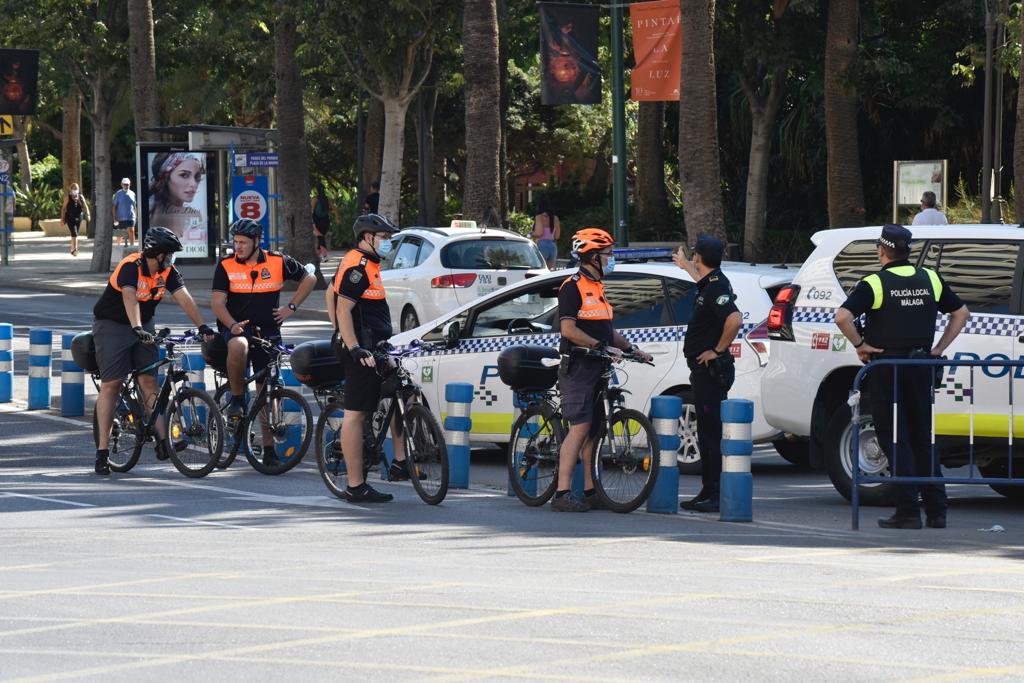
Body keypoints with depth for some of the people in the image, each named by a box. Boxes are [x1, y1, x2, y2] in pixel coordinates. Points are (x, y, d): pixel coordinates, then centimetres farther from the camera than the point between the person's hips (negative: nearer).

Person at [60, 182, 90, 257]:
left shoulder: (81, 197, 7)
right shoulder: (68, 197, -3)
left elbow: (85, 206, 4)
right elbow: (64, 208, -2)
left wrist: (88, 215, -12)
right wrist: (62, 218, -6)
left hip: (78, 218, 4)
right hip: (70, 218, -4)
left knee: (75, 234, 13)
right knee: (74, 234, -17)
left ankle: (72, 249, 26)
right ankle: (75, 249, -21)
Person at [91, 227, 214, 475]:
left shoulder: (168, 271, -7)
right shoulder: (130, 267, -26)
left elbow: (184, 298, -17)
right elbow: (129, 297, -42)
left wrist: (202, 326, -29)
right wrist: (137, 328, -57)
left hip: (143, 326, 5)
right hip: (112, 325, -5)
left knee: (149, 382, -6)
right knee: (111, 385, -7)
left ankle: (163, 441, -11)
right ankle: (102, 451, -5)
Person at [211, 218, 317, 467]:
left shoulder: (278, 262, 1)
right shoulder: (226, 266, -2)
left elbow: (309, 279, 13)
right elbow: (217, 302, -8)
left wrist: (291, 307, 5)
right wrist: (232, 325, -27)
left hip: (268, 332, 1)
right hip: (237, 328, -1)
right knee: (238, 345, -38)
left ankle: (268, 447, 8)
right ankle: (237, 399, -19)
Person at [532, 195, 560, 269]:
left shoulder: (539, 217, -9)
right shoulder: (555, 218, 9)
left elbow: (539, 233, -17)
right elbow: (557, 236, 12)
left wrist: (532, 234, 3)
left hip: (542, 244, -6)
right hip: (553, 245, 6)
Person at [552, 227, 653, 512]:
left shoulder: (598, 288, 20)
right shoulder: (573, 286, -9)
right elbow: (568, 330, -18)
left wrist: (631, 349, 15)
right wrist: (603, 347, -21)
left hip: (598, 368, 9)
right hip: (578, 367, -9)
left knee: (595, 429, 9)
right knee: (580, 427, -15)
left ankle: (590, 491, 13)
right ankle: (562, 494, -18)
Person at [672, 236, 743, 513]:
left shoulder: (716, 287, -17)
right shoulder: (711, 283, 13)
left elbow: (735, 318, -34)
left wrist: (718, 350, -23)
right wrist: (685, 266, 57)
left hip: (711, 369, -10)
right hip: (704, 371, 10)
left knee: (713, 433, -9)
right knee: (707, 432, 13)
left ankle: (719, 495, -10)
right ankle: (708, 492, 19)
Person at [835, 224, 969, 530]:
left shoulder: (874, 284, -9)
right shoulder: (930, 280, 7)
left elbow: (842, 317, -21)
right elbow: (961, 312, 16)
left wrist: (860, 345, -8)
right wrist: (939, 348, 14)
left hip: (886, 369, -4)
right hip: (921, 367, 5)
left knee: (894, 439, 0)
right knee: (923, 438, 13)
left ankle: (908, 510, -4)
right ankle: (936, 509, 11)